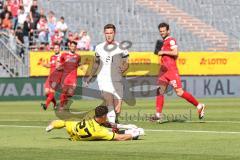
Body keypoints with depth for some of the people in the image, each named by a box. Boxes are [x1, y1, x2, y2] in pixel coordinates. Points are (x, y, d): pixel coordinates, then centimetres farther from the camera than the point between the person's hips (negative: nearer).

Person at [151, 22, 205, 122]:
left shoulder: (171, 40, -8)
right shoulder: (164, 42, 19)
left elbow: (175, 53, -22)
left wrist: (163, 52, -14)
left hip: (171, 70, -9)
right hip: (164, 70, 9)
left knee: (179, 92, -10)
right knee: (160, 91, -1)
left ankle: (199, 106, 1)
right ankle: (158, 115, -2)